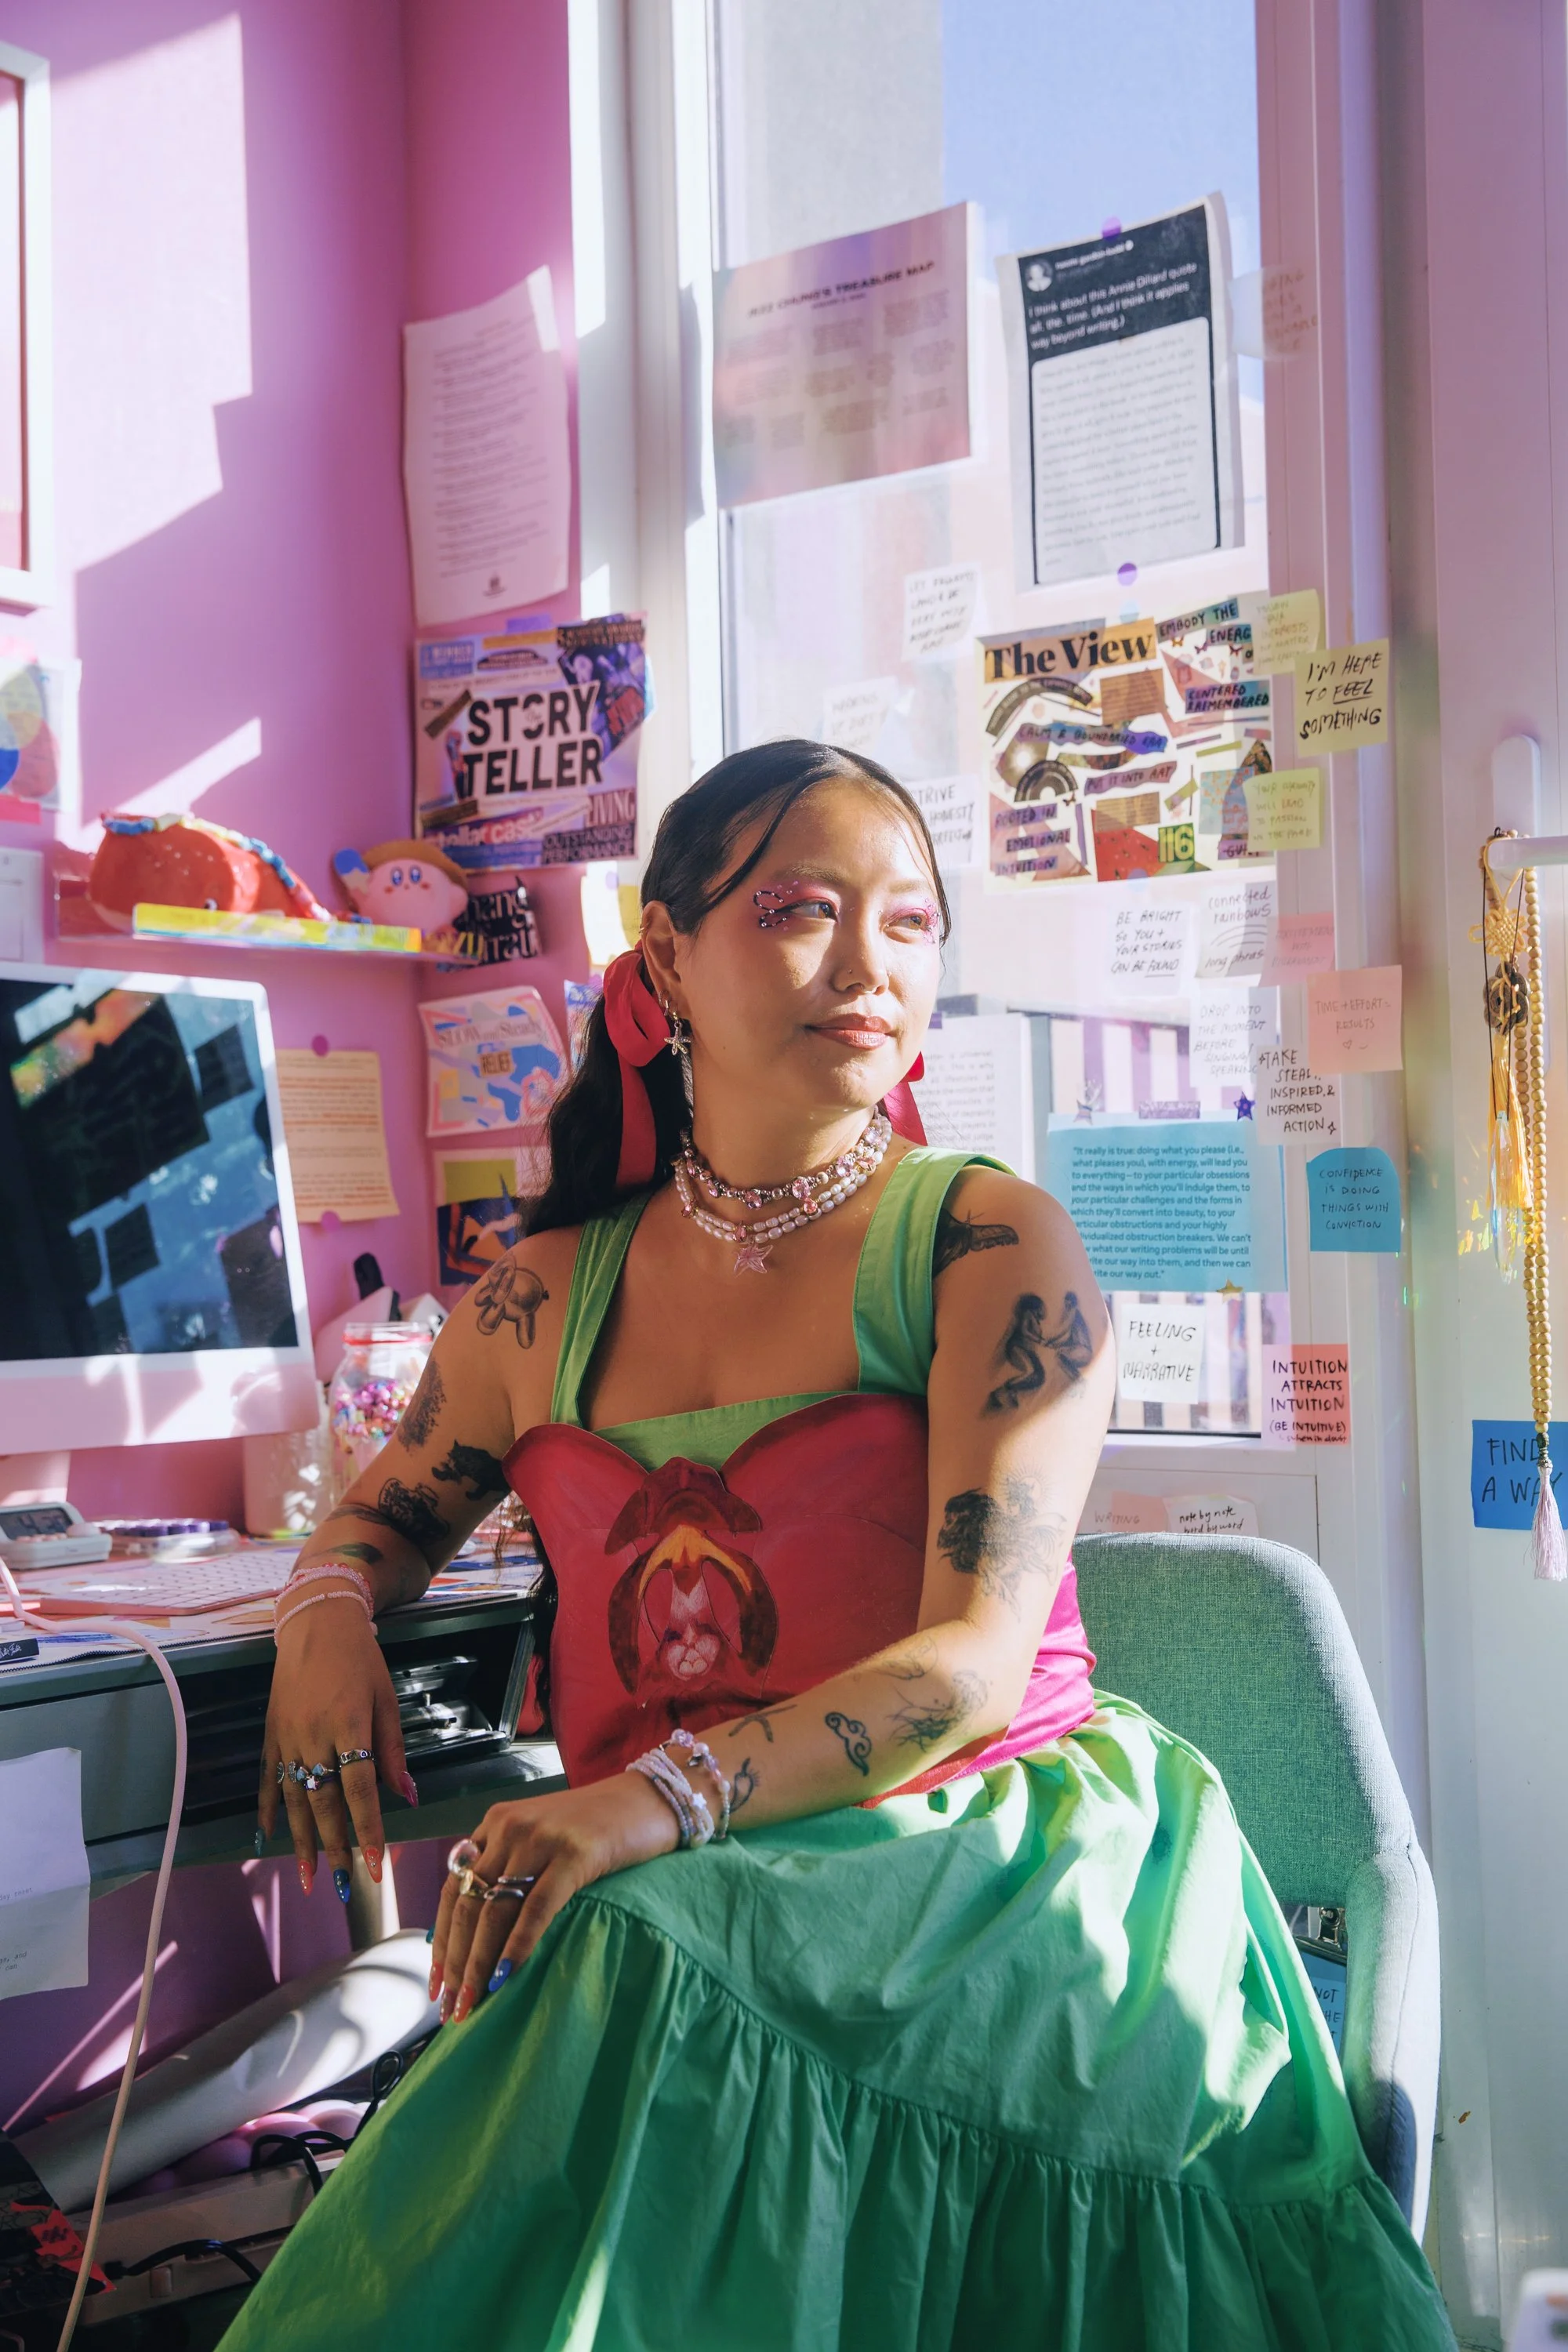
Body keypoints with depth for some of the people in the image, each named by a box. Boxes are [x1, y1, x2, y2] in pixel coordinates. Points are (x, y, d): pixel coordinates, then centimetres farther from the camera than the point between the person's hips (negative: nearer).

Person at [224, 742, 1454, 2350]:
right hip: (652, 1920, 3)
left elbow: (979, 1658, -13)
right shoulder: (548, 1294, 10)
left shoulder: (994, 1244, -2)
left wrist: (662, 1798, -28)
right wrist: (327, 1612, 3)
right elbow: (395, 1503, 30)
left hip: (969, 1856, -3)